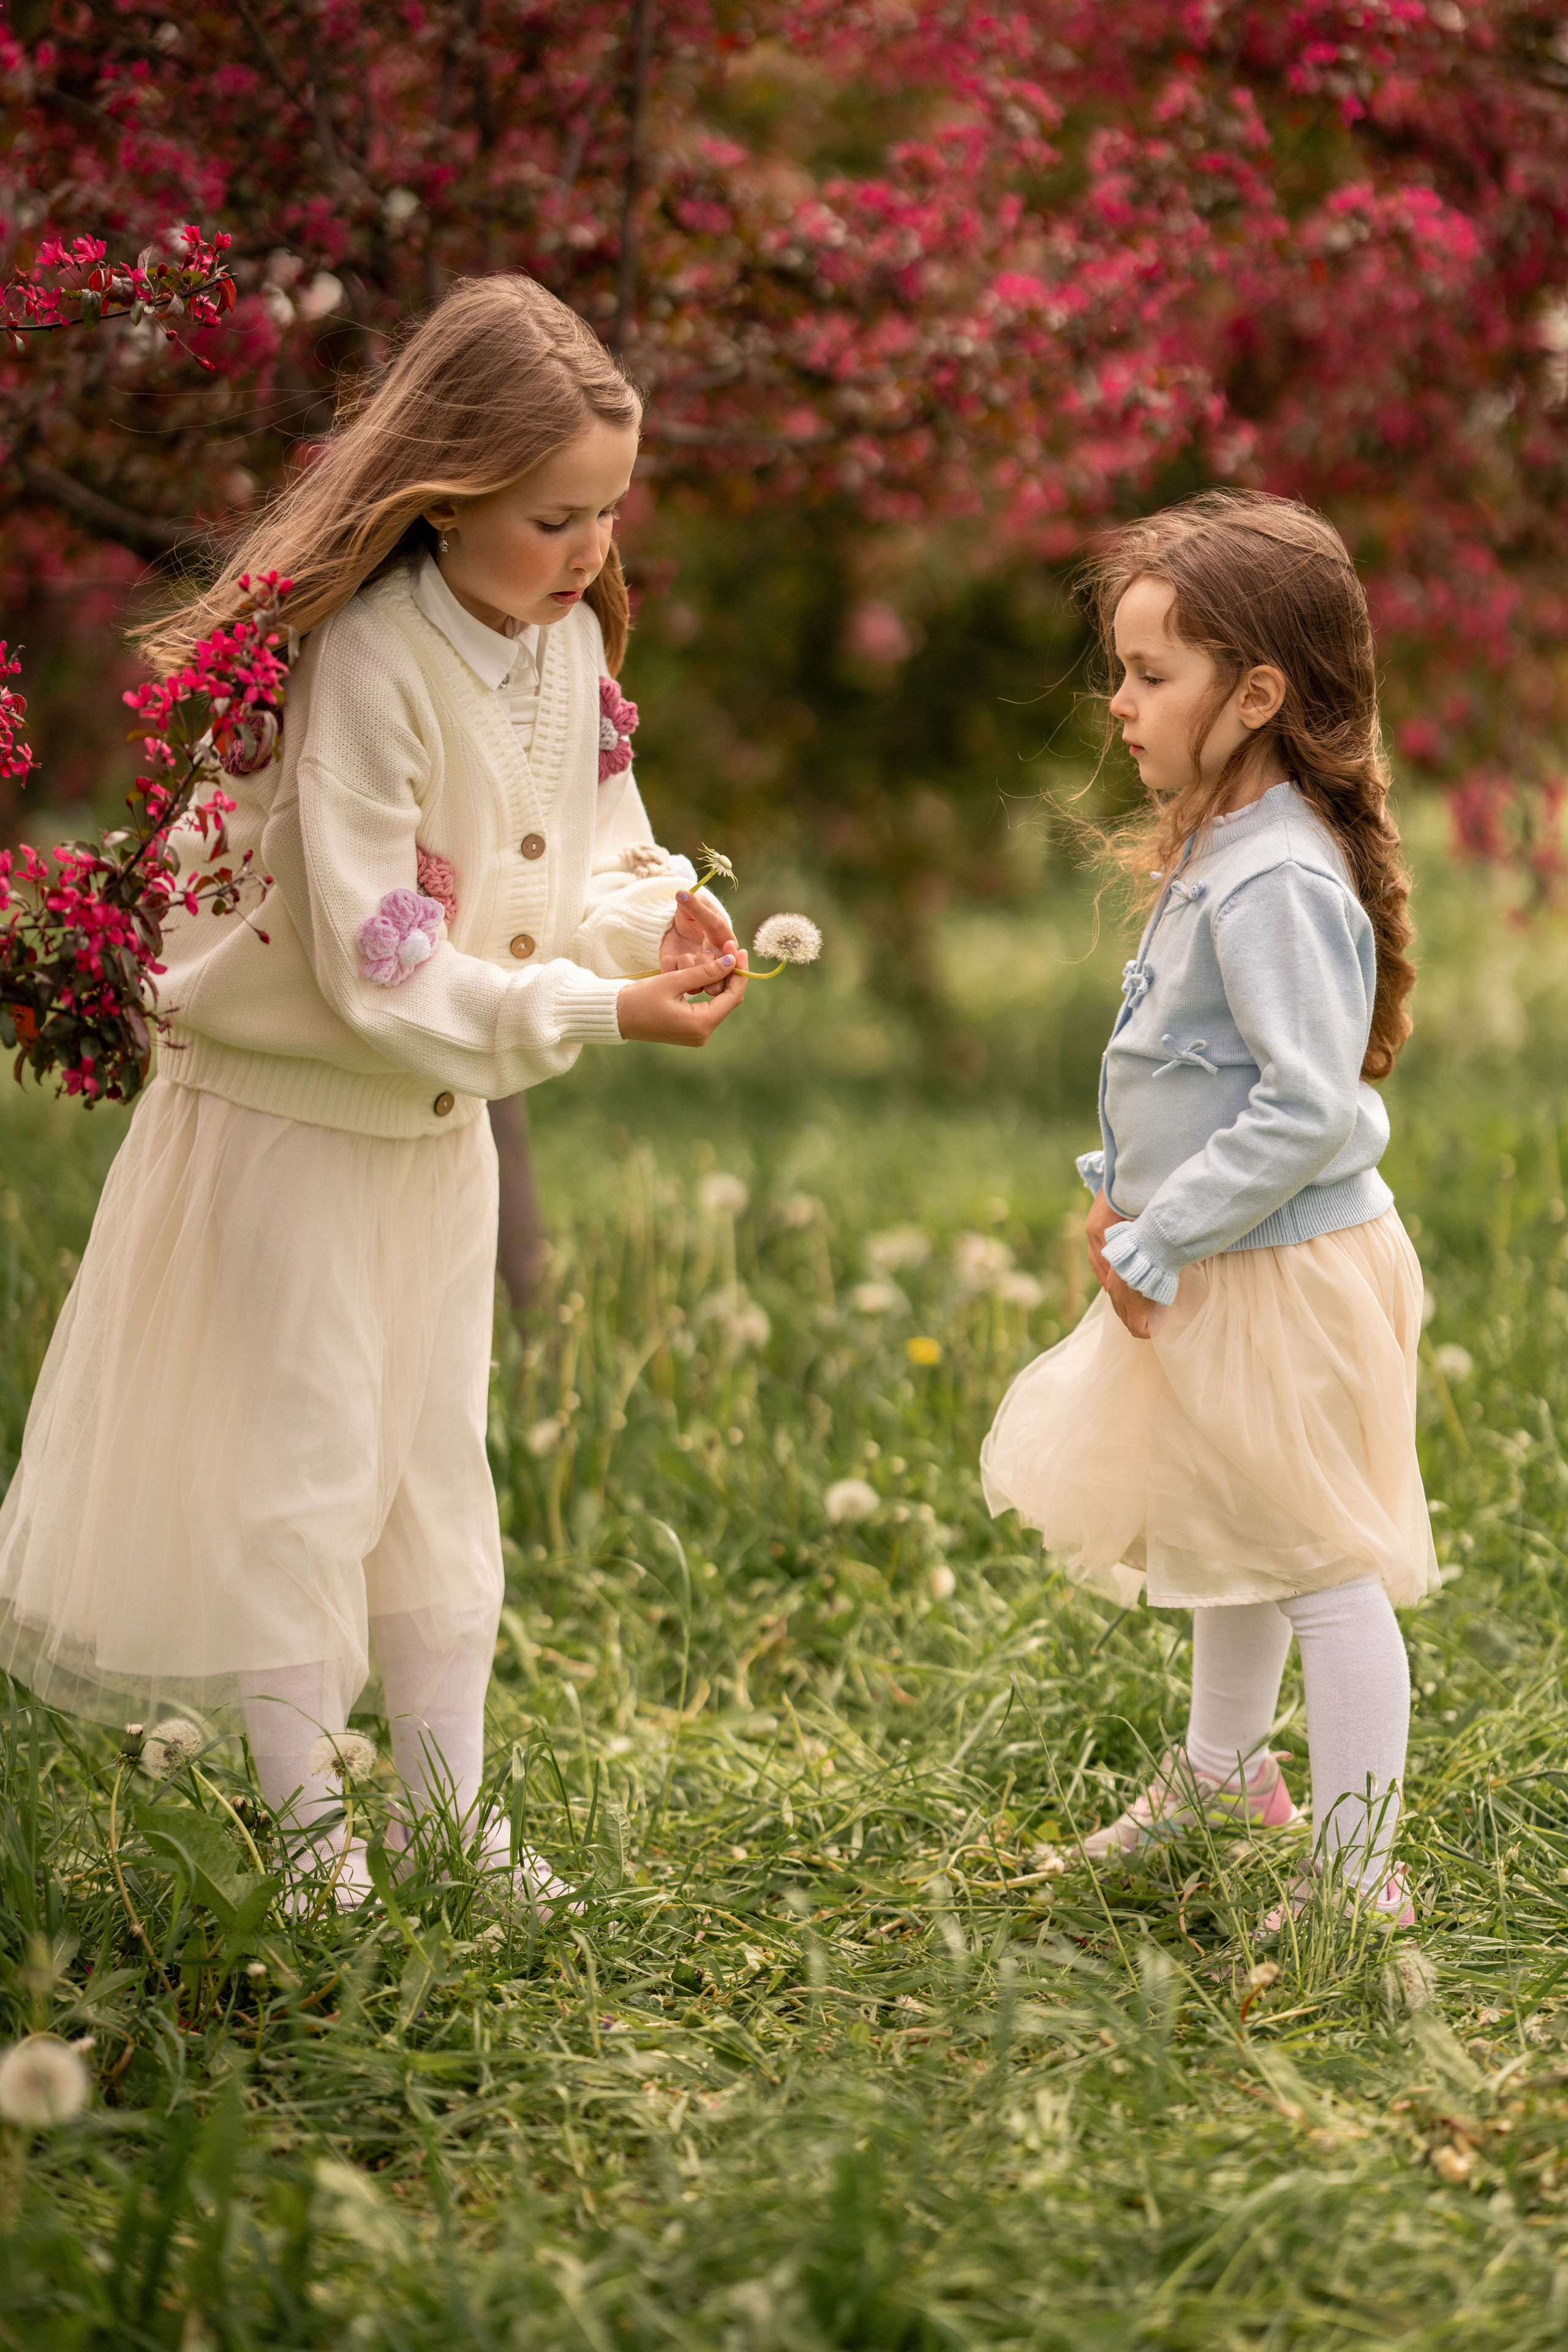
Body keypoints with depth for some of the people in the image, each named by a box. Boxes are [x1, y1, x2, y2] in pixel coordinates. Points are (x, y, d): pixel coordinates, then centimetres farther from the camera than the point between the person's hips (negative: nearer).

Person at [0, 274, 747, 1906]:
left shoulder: (568, 642, -3)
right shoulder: (364, 662, -28)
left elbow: (580, 852, 8)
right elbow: (378, 972, -29)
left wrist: (652, 916, -14)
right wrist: (600, 1013, -29)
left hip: (443, 1120, 8)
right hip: (293, 1112, -8)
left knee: (439, 1464, 14)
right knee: (301, 1465, 1)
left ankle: (448, 1814, 25)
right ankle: (304, 1834, 13)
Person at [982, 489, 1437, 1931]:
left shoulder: (1275, 883, -25)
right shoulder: (1221, 850, 8)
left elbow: (1308, 1110, -29)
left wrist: (1160, 1239, -23)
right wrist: (1133, 1196, 10)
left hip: (1282, 1276, -11)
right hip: (1224, 1268, 11)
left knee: (1321, 1566, -2)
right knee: (1238, 1540, 26)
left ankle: (1360, 1874, 7)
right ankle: (1223, 1772, 45)